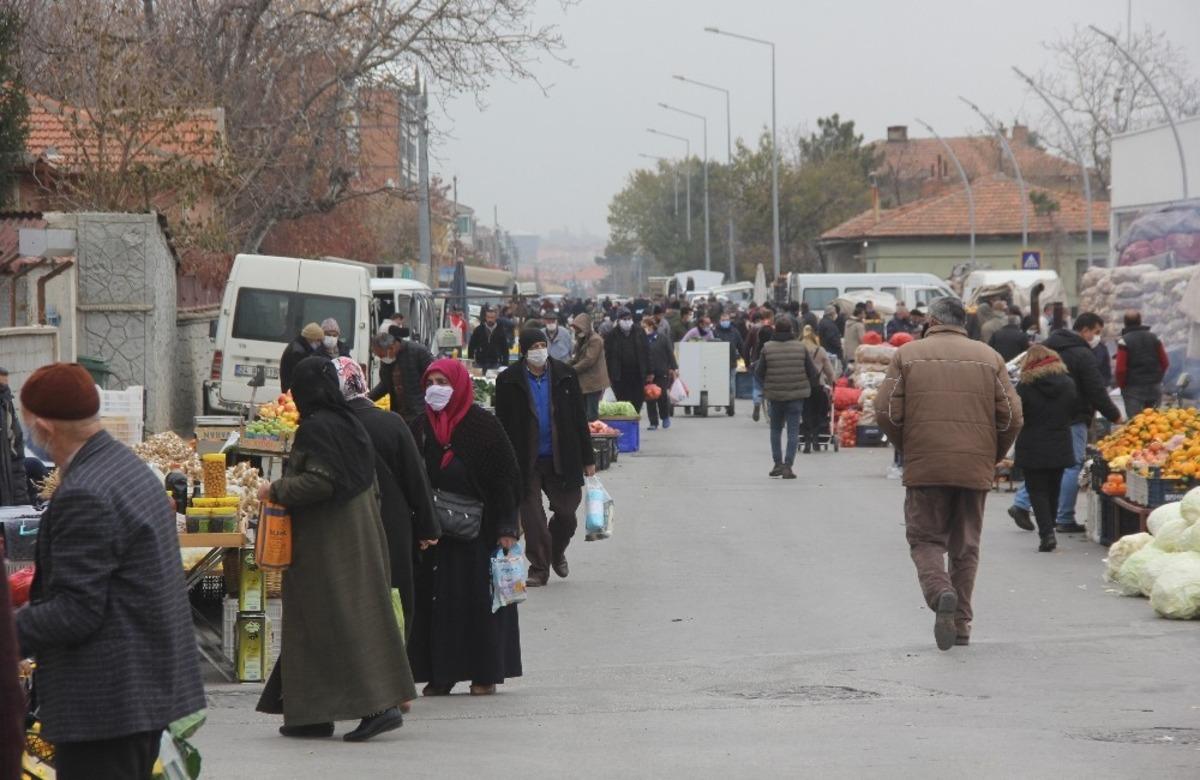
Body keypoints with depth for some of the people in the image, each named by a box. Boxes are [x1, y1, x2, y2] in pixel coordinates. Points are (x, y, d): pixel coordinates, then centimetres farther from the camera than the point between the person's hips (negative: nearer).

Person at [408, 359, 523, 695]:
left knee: (478, 599, -1)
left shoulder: (483, 425, -6)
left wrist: (507, 528, -12)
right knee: (436, 600, 3)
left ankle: (485, 673, 8)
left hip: (477, 530, -4)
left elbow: (506, 478, -7)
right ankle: (440, 673, 10)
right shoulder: (420, 427, 7)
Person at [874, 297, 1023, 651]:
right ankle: (961, 621, 12)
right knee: (965, 546, 13)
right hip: (976, 469, 2)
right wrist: (992, 457, 17)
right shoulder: (988, 357, 6)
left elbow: (886, 412, -2)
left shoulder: (907, 355, 2)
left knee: (925, 539, 7)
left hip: (925, 466, -2)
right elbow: (1011, 417, 3)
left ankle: (941, 592, -20)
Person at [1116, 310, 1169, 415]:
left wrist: (1121, 385, 2)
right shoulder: (1154, 338, 6)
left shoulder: (1124, 341, -8)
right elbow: (1165, 363, 6)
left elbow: (1121, 368, -12)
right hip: (1154, 388, 4)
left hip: (1133, 388, -4)